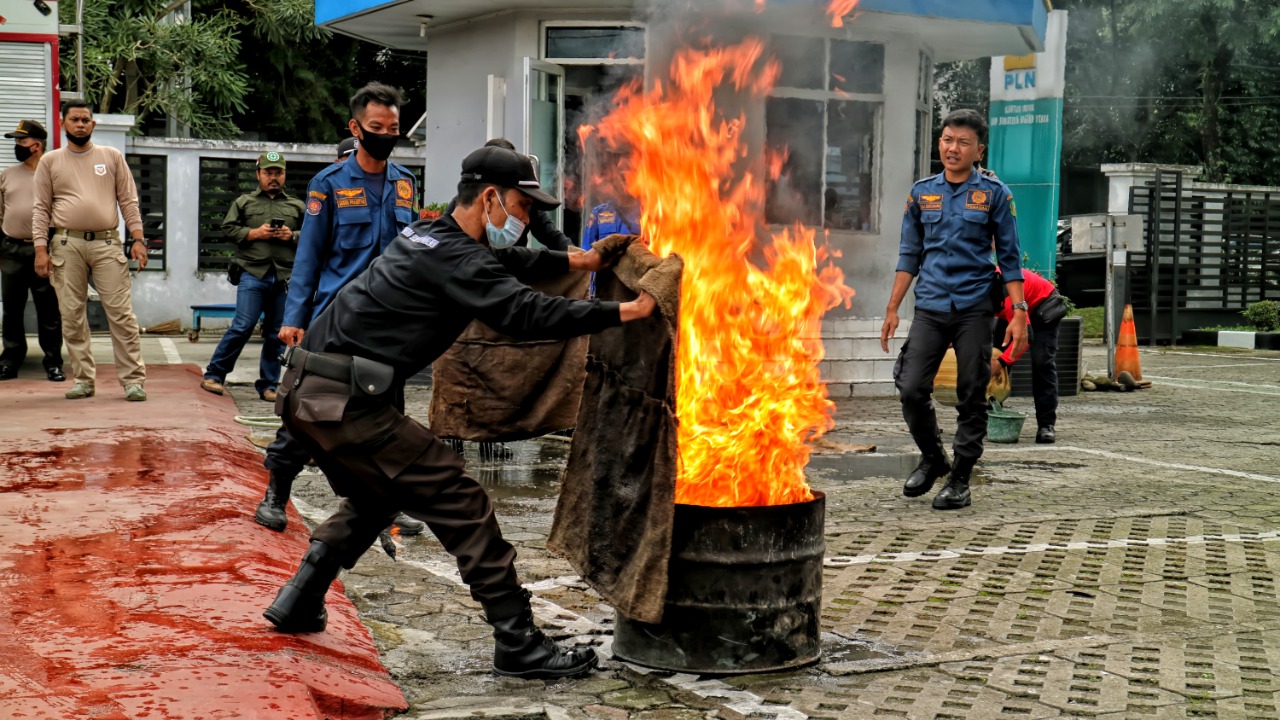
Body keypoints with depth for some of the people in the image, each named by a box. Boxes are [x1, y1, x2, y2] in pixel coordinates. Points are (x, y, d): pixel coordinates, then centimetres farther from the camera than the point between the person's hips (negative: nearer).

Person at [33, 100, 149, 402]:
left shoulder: (112, 156, 10)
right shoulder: (50, 161, 9)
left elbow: (128, 201, 8)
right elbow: (41, 209, 7)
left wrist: (138, 239, -3)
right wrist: (41, 249, -3)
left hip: (107, 243, -1)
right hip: (66, 244, 1)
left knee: (121, 314, -5)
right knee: (72, 316, 3)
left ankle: (133, 379, -3)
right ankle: (83, 379, 11)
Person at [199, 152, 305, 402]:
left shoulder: (297, 206, 18)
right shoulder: (244, 202, 13)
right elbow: (227, 228, 6)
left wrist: (292, 236, -4)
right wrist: (254, 233, -7)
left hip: (285, 277, 3)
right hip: (253, 274, -3)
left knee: (277, 333, 5)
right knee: (243, 326, -10)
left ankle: (268, 385, 13)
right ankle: (213, 375, 1)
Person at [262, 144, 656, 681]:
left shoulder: (429, 237, 18)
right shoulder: (456, 259, -13)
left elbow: (509, 263, 32)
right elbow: (525, 314, -22)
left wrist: (576, 261, 22)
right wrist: (626, 312, -19)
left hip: (305, 393, 10)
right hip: (344, 402, -10)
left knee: (375, 498, 30)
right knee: (458, 501, -7)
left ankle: (298, 603, 32)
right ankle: (517, 643, -4)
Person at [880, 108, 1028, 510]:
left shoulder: (994, 195, 2)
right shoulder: (921, 193, 9)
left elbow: (1010, 258, 3)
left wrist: (1019, 313, -5)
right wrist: (892, 309, 9)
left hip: (974, 310, -2)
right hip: (930, 309, 2)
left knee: (972, 397, 2)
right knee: (911, 389, -6)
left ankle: (960, 480, 13)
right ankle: (932, 459, 19)